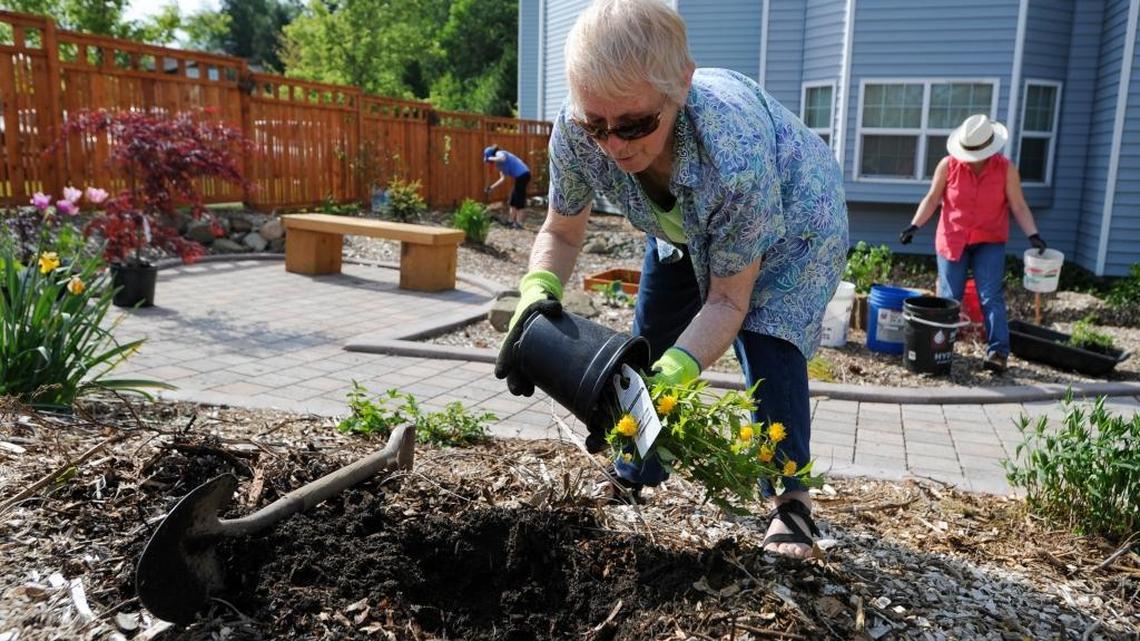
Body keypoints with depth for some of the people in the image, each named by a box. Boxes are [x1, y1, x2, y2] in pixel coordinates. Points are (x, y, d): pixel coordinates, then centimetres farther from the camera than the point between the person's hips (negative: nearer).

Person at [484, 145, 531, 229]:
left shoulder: (499, 153, -6)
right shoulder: (499, 163, 19)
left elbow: (502, 159, -33)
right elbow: (503, 178, 16)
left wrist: (489, 158, -19)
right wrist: (491, 187, 12)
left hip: (522, 175, -9)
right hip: (520, 176, 9)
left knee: (518, 200, -3)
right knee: (513, 199, 15)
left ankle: (519, 223, 3)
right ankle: (511, 221, 23)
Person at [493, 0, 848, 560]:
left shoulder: (736, 151, -46)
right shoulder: (575, 132, -34)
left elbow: (728, 300, -33)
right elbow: (561, 233, -15)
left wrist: (671, 376, -48)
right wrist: (537, 296, -35)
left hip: (793, 216, -4)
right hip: (688, 227, 5)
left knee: (767, 341, -23)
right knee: (644, 345, 5)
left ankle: (789, 498, -3)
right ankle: (634, 482, 26)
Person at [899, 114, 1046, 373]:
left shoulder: (1006, 169, -5)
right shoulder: (948, 165, -5)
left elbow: (1019, 207, -3)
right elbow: (931, 199, 2)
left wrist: (1033, 235, -15)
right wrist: (914, 225, -9)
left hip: (989, 243, -1)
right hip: (952, 241, 1)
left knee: (991, 298, -7)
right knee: (948, 299, 5)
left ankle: (998, 352, -6)